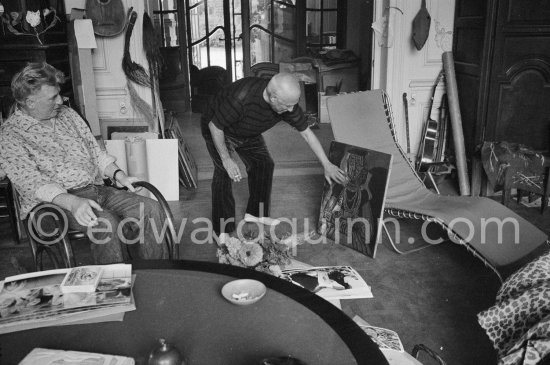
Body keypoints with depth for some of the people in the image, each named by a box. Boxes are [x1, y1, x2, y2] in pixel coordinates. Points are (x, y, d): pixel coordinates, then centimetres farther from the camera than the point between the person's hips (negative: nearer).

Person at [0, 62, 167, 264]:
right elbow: (31, 183, -16)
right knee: (105, 223, -35)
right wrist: (72, 202, -32)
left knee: (150, 208, -15)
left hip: (95, 189, 6)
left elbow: (94, 150, 18)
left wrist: (119, 175, 0)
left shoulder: (67, 114, 15)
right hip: (55, 202, -6)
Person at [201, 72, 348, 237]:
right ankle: (222, 231, -13)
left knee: (263, 164, 5)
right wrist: (226, 159, -24)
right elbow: (214, 126, -28)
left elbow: (307, 133, -10)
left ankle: (255, 213, 21)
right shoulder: (241, 98, -42)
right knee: (224, 172, -19)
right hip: (218, 130, -6)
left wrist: (327, 164, -7)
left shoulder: (287, 101, -23)